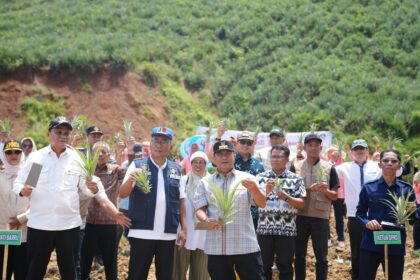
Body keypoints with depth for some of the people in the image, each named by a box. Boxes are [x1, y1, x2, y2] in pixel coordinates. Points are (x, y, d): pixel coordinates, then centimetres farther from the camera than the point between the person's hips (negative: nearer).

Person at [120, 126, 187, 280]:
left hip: (168, 235, 3)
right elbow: (122, 194, -7)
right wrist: (130, 179, -27)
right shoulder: (137, 165, 0)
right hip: (142, 233, -3)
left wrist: (184, 228, 8)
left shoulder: (176, 170, 10)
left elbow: (181, 201, 14)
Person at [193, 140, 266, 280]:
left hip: (245, 245, -1)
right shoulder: (205, 183, 9)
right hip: (216, 247, 2)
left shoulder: (247, 178, 4)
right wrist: (206, 220, -20)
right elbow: (199, 209, 3)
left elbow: (262, 204, -3)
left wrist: (254, 188, -24)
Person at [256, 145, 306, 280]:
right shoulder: (261, 177, 5)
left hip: (287, 230, -1)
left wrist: (286, 198, -18)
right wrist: (266, 191, -17)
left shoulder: (296, 179, 1)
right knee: (264, 265, 8)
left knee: (285, 266, 8)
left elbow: (302, 204, -2)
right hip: (264, 228, 1)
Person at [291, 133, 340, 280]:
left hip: (321, 217, -1)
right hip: (300, 216, 1)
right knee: (299, 255, 8)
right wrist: (308, 190, -14)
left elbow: (335, 196, 5)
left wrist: (326, 190, -16)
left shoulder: (329, 168, 3)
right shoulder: (296, 167, 4)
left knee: (321, 256, 5)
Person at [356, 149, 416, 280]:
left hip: (396, 245, 1)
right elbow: (360, 212, 7)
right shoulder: (368, 187, 1)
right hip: (371, 244, -1)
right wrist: (366, 222, -13)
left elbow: (414, 219, 5)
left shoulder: (407, 189, 3)